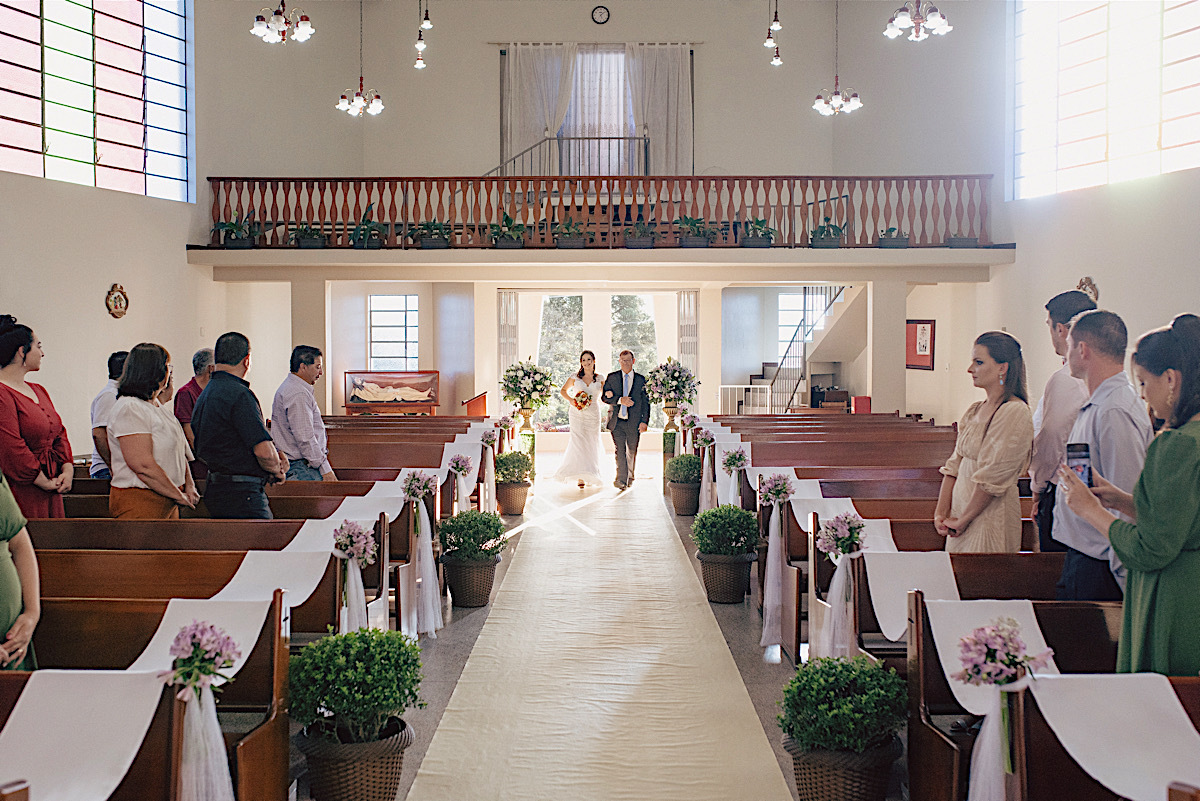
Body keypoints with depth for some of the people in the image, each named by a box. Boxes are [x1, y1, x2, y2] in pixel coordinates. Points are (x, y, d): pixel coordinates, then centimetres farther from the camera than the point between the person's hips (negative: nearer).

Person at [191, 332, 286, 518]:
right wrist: (277, 471, 0)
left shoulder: (204, 396, 14)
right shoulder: (239, 395, -16)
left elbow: (200, 454, 21)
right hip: (242, 494, -10)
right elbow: (264, 452, -24)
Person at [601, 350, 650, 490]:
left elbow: (646, 402, 4)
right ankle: (621, 479, -16)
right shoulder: (611, 377, 5)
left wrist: (645, 421, -5)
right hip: (617, 421, -1)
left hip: (634, 422, 1)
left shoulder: (641, 379, 4)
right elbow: (605, 397, -1)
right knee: (620, 450, -12)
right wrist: (620, 400, -17)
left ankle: (629, 477, 31)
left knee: (632, 452, 12)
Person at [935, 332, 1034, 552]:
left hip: (990, 518, -8)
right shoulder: (975, 410, 11)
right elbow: (954, 466, 10)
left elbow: (991, 480, -18)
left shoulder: (1015, 413, -15)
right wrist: (941, 514, 1)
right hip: (961, 514, 8)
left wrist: (962, 520, -11)